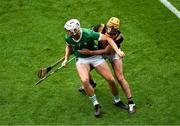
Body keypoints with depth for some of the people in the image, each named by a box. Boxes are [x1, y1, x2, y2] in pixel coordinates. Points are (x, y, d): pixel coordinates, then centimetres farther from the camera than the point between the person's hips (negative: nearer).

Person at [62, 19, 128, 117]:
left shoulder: (88, 34, -31)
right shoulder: (68, 38, -17)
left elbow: (107, 39, -25)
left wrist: (117, 50, -35)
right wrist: (66, 59, -1)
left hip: (95, 56, -2)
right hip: (81, 59, 2)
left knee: (111, 80, -4)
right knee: (85, 81, -26)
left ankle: (117, 101, 24)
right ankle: (96, 105, -5)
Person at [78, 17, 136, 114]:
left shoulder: (119, 37, -38)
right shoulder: (100, 28, -32)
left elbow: (106, 51, -37)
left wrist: (90, 52, -43)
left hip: (113, 54, -4)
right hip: (99, 52, 4)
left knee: (120, 78, -15)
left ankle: (130, 102, -4)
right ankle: (91, 83, 43)